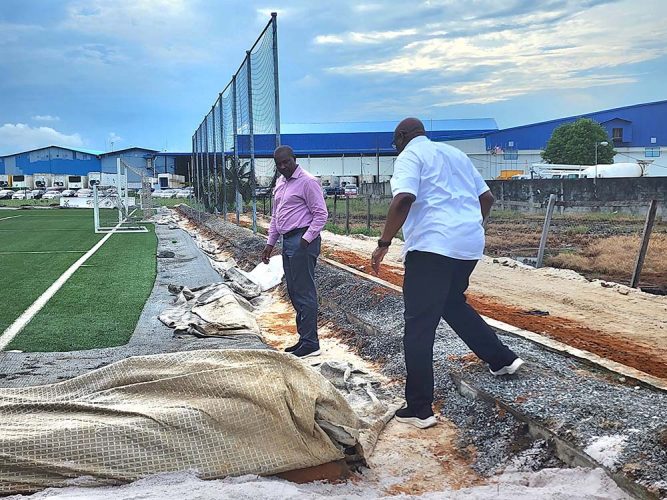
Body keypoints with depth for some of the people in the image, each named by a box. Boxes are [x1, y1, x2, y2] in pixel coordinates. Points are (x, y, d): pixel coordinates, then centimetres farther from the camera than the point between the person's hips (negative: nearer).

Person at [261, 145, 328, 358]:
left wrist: (305, 240, -19)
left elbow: (321, 214, -13)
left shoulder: (307, 181, -10)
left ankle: (310, 343, -4)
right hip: (288, 241, 9)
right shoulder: (280, 183, 18)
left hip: (302, 241, -9)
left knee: (304, 293, -8)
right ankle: (304, 338, 21)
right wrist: (270, 243, 19)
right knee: (294, 293, 12)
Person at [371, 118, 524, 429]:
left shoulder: (410, 156, -1)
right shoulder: (456, 154, 21)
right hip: (470, 245, 8)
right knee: (453, 303, 30)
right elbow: (487, 197, 24)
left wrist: (384, 243, -15)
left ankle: (419, 410, -1)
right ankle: (502, 359, 37)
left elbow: (404, 199, -19)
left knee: (419, 328, -3)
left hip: (432, 246, -8)